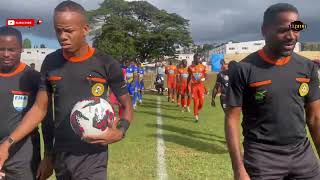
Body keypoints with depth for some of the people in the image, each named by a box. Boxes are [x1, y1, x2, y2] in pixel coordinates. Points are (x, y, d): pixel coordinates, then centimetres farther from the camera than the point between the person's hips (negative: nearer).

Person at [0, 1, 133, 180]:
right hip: (60, 156, 4)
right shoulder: (50, 63, 1)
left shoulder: (107, 64, -9)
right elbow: (40, 109, 4)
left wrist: (119, 132, -21)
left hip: (92, 159, -4)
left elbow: (127, 105, -1)